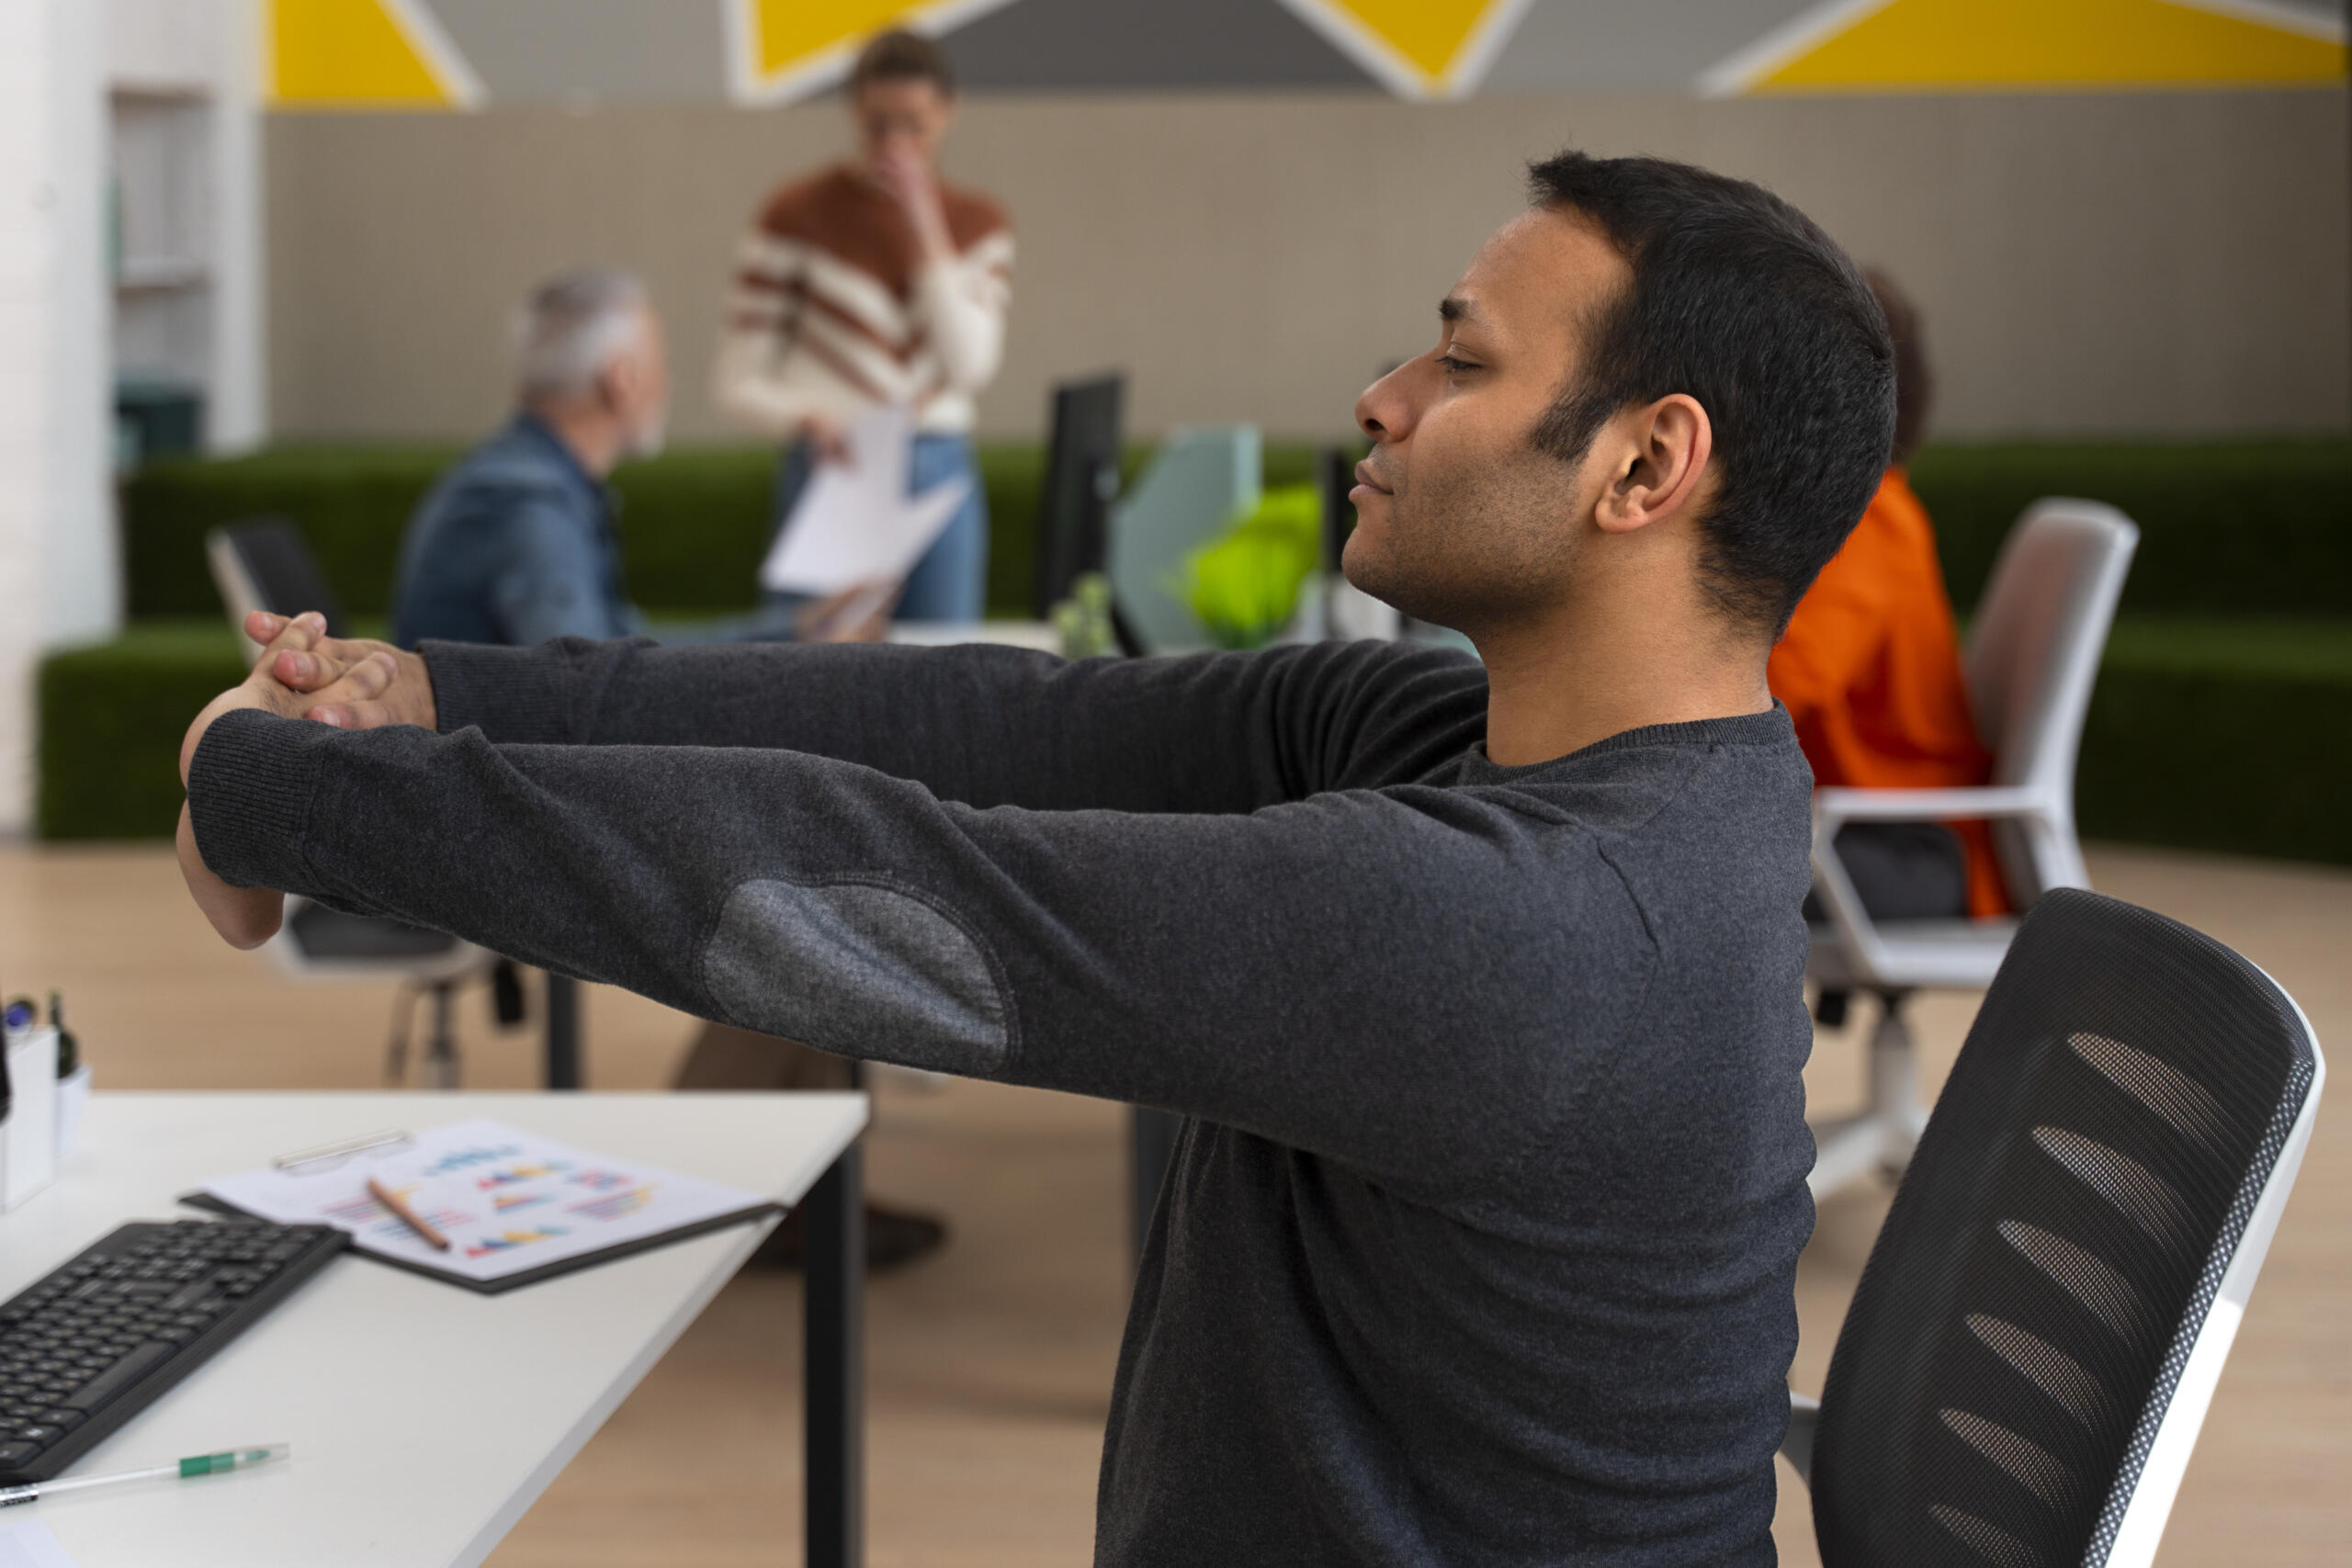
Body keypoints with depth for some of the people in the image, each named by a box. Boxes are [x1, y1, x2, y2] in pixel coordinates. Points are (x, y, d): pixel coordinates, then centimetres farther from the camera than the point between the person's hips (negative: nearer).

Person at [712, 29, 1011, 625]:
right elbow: (736, 384, -4)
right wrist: (807, 419, -25)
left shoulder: (979, 223, 9)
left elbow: (970, 365, -7)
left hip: (943, 474, 3)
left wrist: (925, 229, -10)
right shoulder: (800, 214, -3)